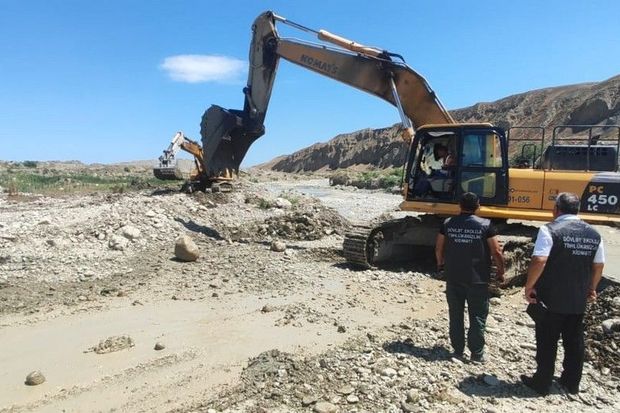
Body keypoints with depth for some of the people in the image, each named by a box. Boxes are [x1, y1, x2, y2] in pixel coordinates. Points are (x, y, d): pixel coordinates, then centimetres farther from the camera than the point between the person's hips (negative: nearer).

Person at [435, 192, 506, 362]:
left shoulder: (448, 224, -2)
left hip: (453, 278, 2)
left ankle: (458, 350, 21)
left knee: (456, 315, 13)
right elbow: (496, 252, -8)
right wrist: (500, 272, 8)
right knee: (477, 317, 9)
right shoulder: (485, 225, -9)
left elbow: (438, 248, 4)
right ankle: (476, 353, 13)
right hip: (478, 279, -2)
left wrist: (440, 264, 23)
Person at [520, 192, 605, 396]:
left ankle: (542, 383, 19)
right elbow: (598, 266, 11)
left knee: (547, 343, 8)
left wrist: (529, 286, -14)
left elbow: (539, 261, -25)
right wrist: (591, 288, 26)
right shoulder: (593, 234, 4)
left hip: (551, 299, -5)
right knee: (574, 342, 19)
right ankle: (572, 383, 32)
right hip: (578, 300, 5)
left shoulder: (550, 229, -15)